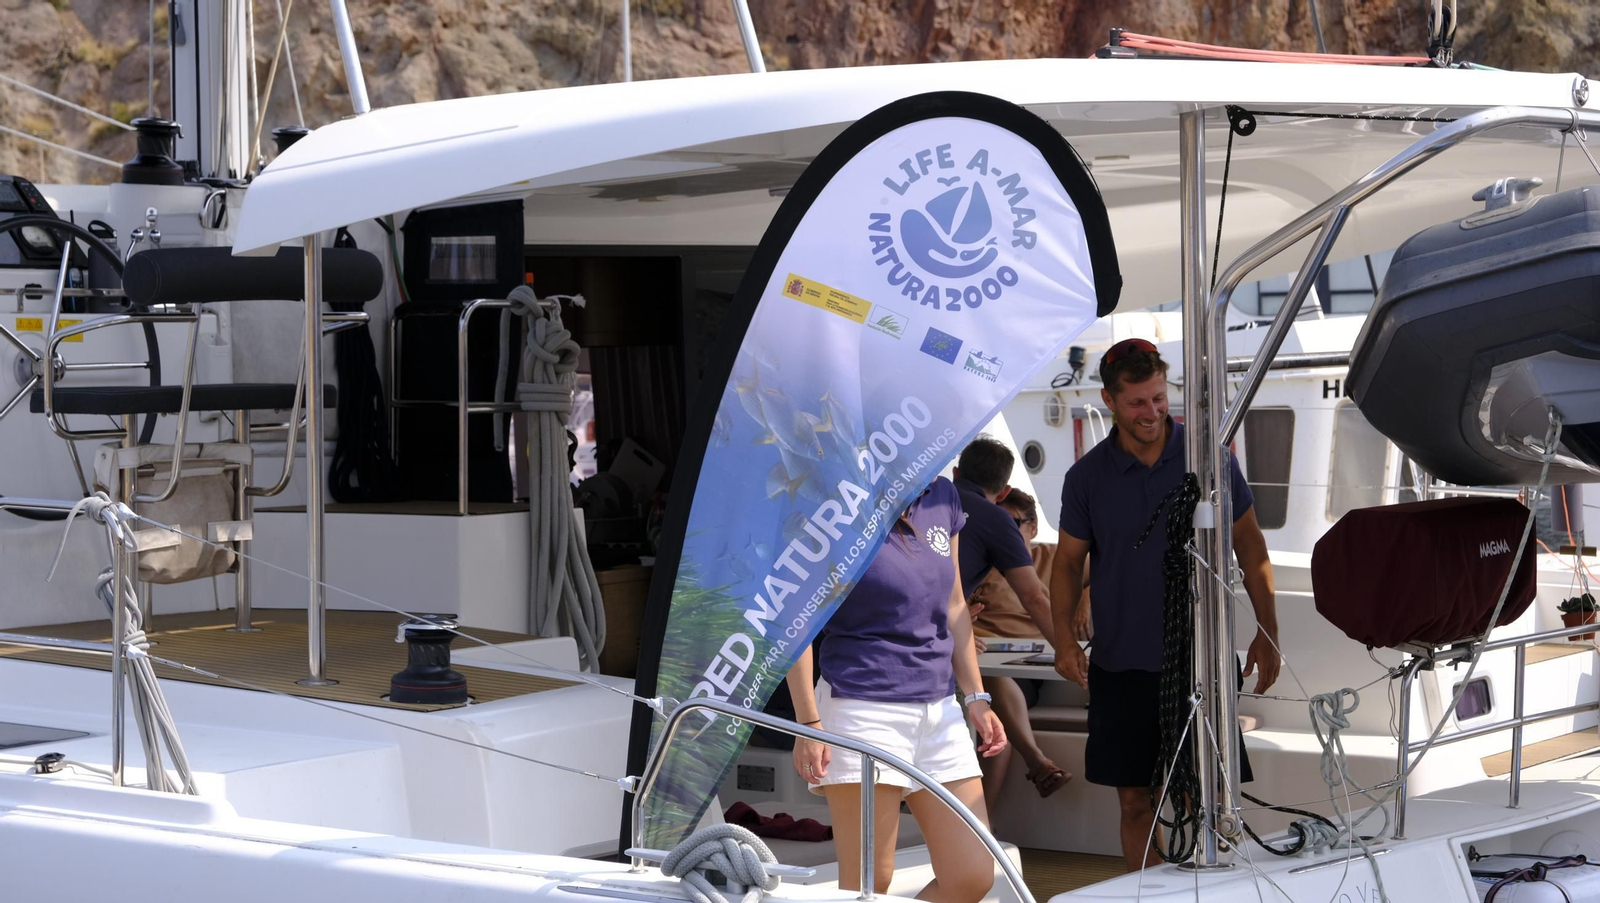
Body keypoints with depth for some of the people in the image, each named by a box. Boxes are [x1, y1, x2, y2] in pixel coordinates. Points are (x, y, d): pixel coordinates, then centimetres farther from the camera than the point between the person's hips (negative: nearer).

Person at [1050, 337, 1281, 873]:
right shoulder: (1087, 477, 2)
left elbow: (1248, 542, 7)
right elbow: (1069, 560, 7)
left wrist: (1267, 631, 4)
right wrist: (1064, 637, -8)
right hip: (1122, 665, 1)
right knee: (1135, 800, 7)